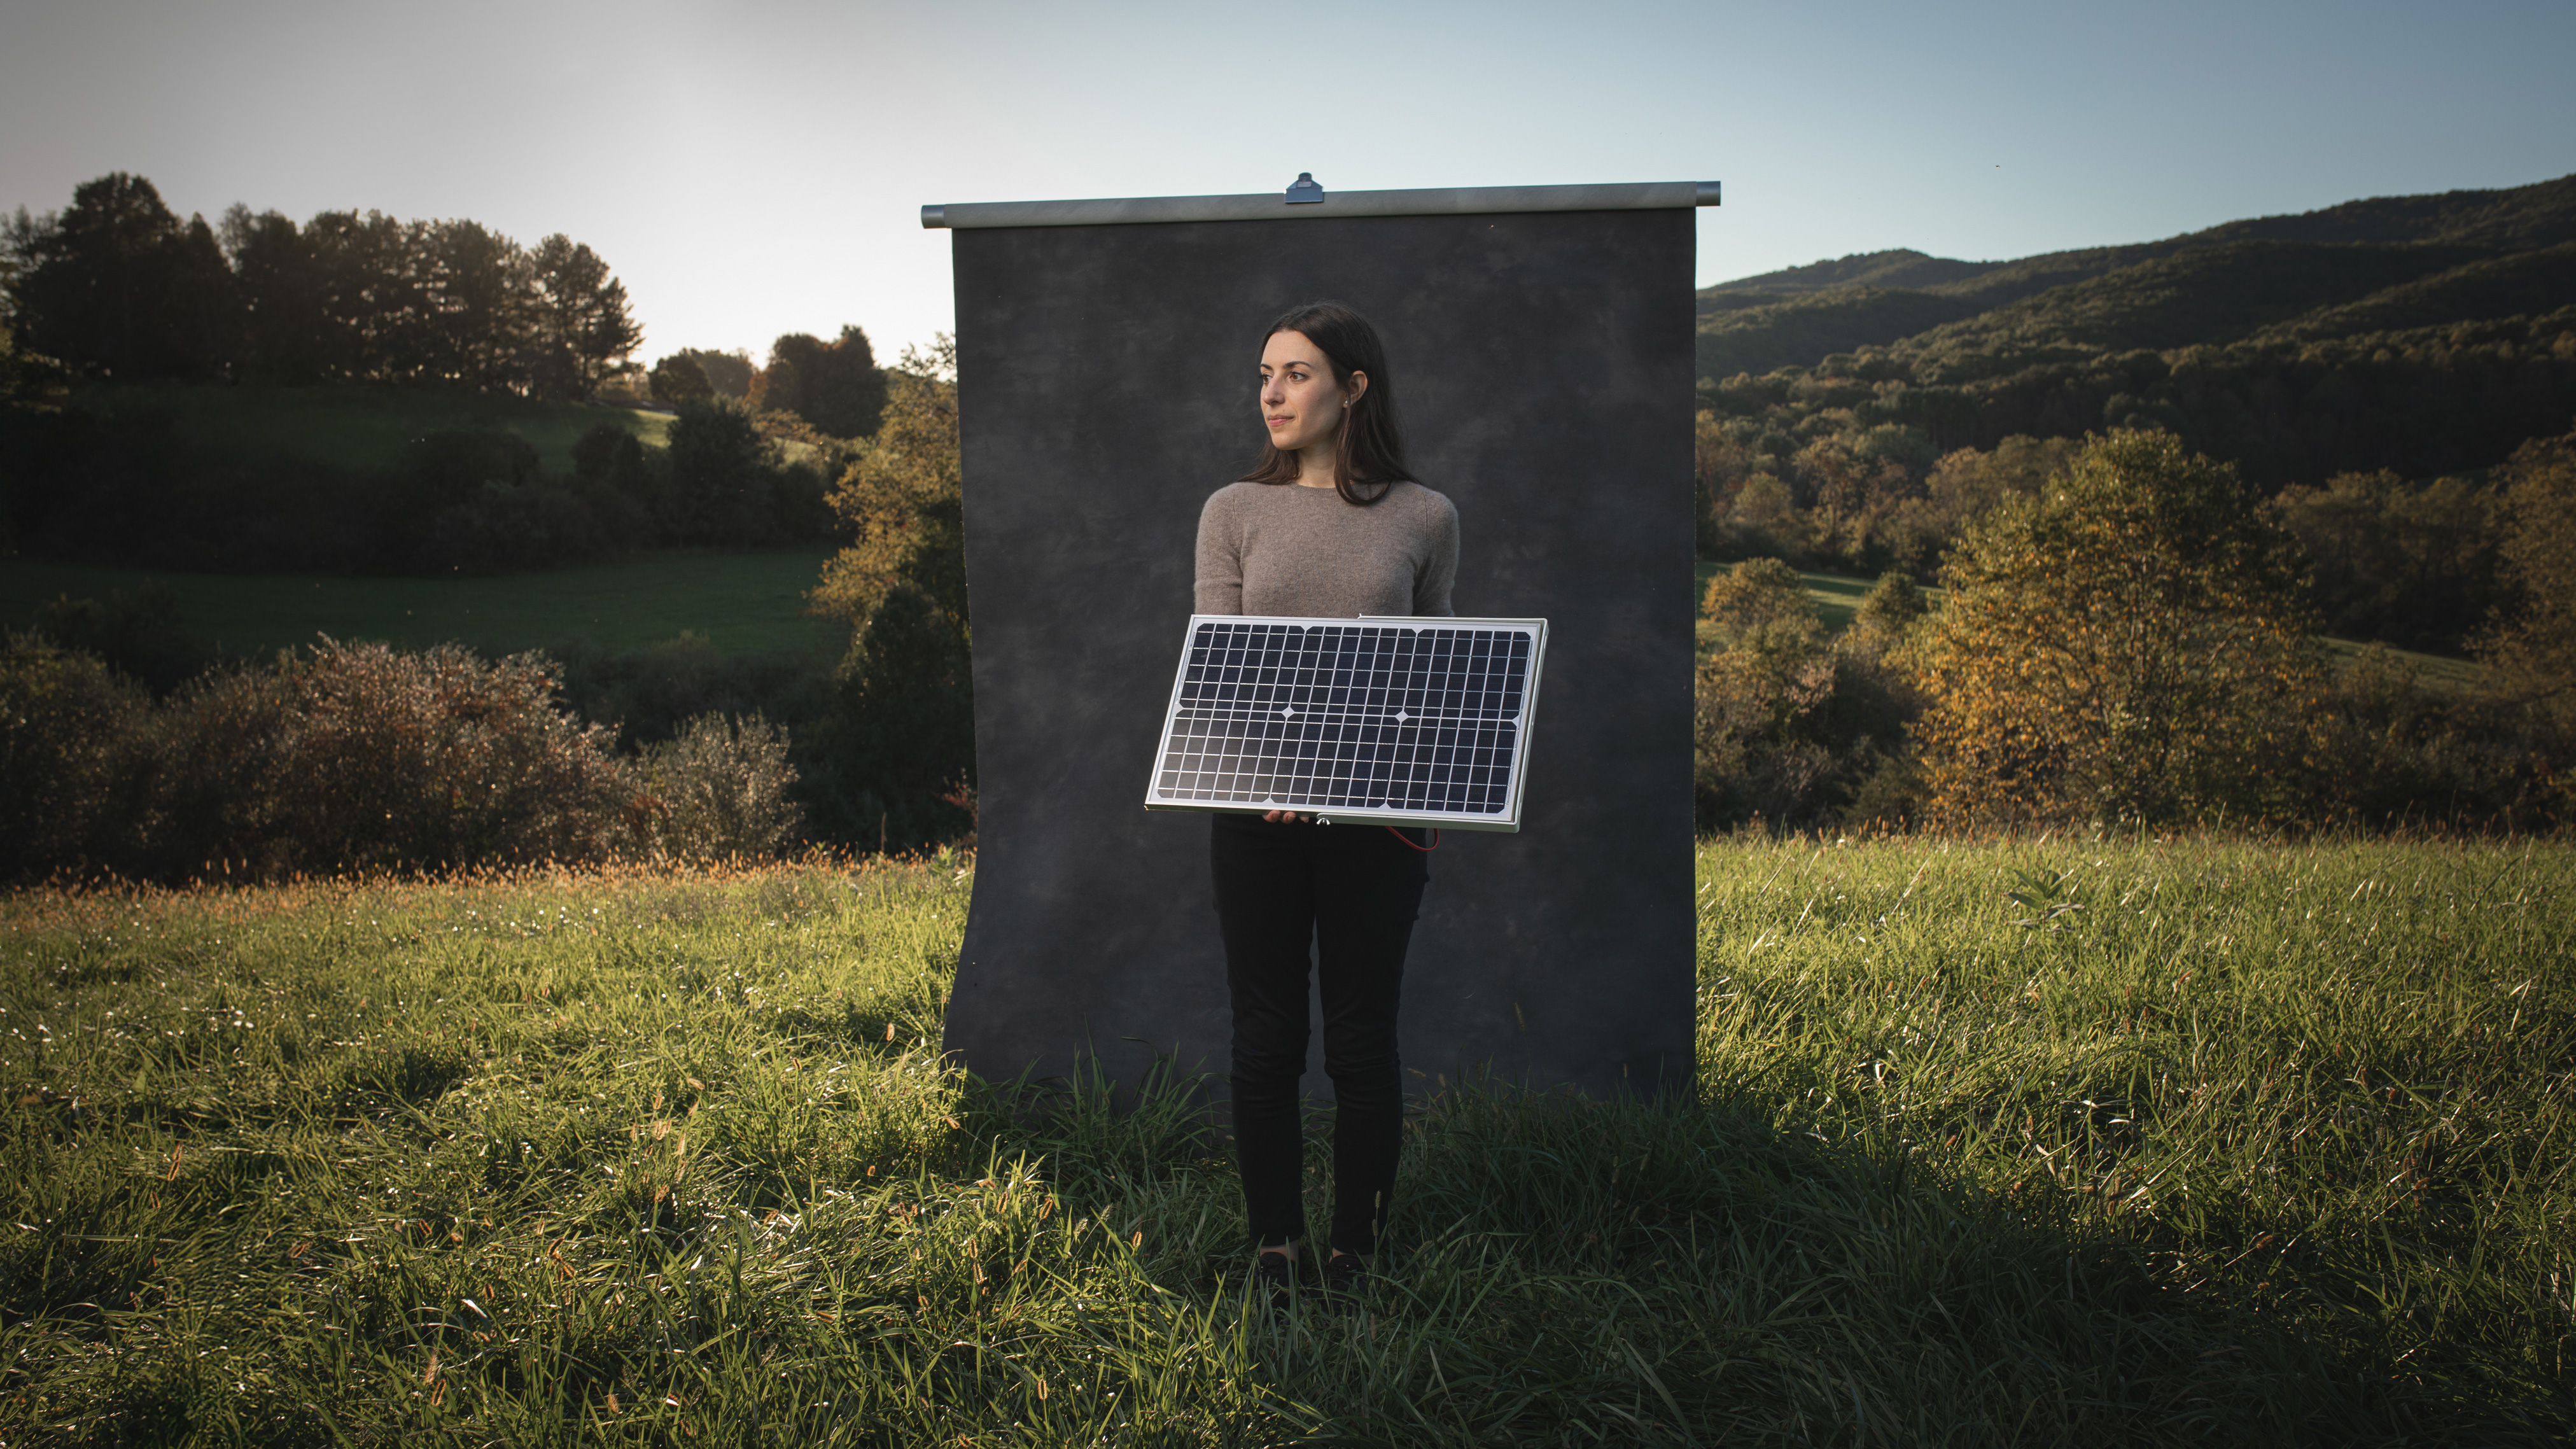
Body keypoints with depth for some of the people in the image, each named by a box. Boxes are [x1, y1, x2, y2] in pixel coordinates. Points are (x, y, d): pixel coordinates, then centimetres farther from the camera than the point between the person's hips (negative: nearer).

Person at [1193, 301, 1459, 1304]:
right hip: (1256, 812, 1)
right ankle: (1276, 1249, 24)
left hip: (1377, 817, -1)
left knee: (1361, 1041, 6)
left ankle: (1356, 1257, 22)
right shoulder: (1235, 511, 4)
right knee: (1266, 1037, 9)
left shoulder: (1423, 518, 3)